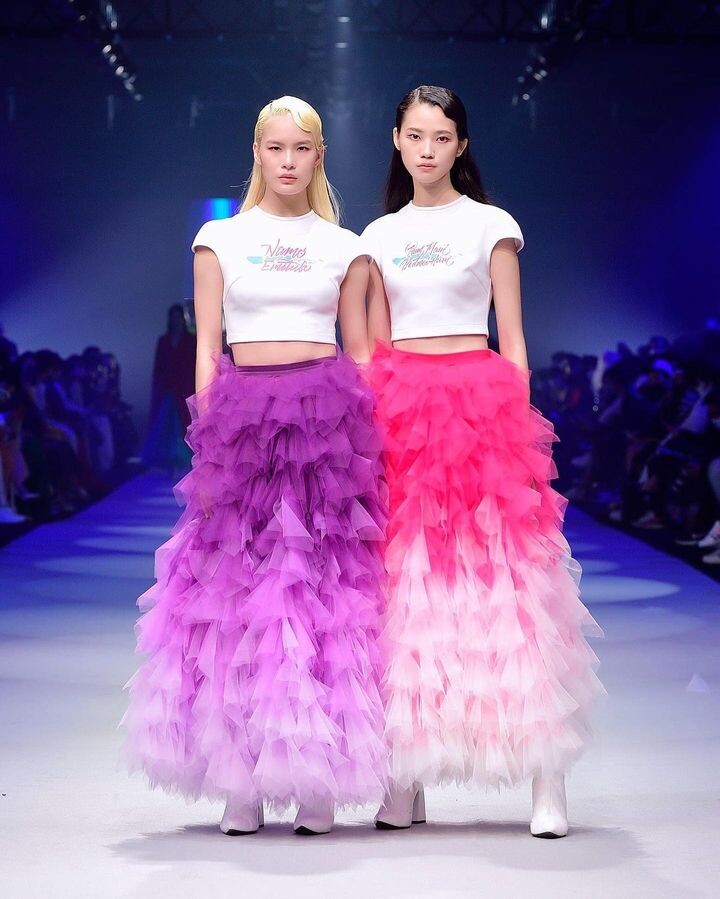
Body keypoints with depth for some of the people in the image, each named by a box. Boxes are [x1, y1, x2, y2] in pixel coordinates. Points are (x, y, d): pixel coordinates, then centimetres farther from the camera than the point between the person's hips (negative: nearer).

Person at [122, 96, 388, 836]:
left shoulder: (345, 248, 11)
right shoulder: (219, 239, 9)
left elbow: (360, 351, 12)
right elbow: (206, 348, 7)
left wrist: (367, 430, 2)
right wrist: (208, 436, -2)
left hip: (329, 417, 0)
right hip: (244, 412, 0)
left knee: (327, 587, -4)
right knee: (240, 587, -2)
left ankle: (316, 775, 3)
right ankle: (240, 776, 6)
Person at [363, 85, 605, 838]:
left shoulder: (491, 226, 6)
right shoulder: (380, 236, 15)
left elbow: (513, 341, 4)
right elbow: (372, 346, 16)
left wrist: (520, 423, -4)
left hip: (478, 402, -3)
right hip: (401, 406, 3)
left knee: (503, 580, -9)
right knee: (405, 582, -1)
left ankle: (546, 778, -8)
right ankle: (406, 776, 5)